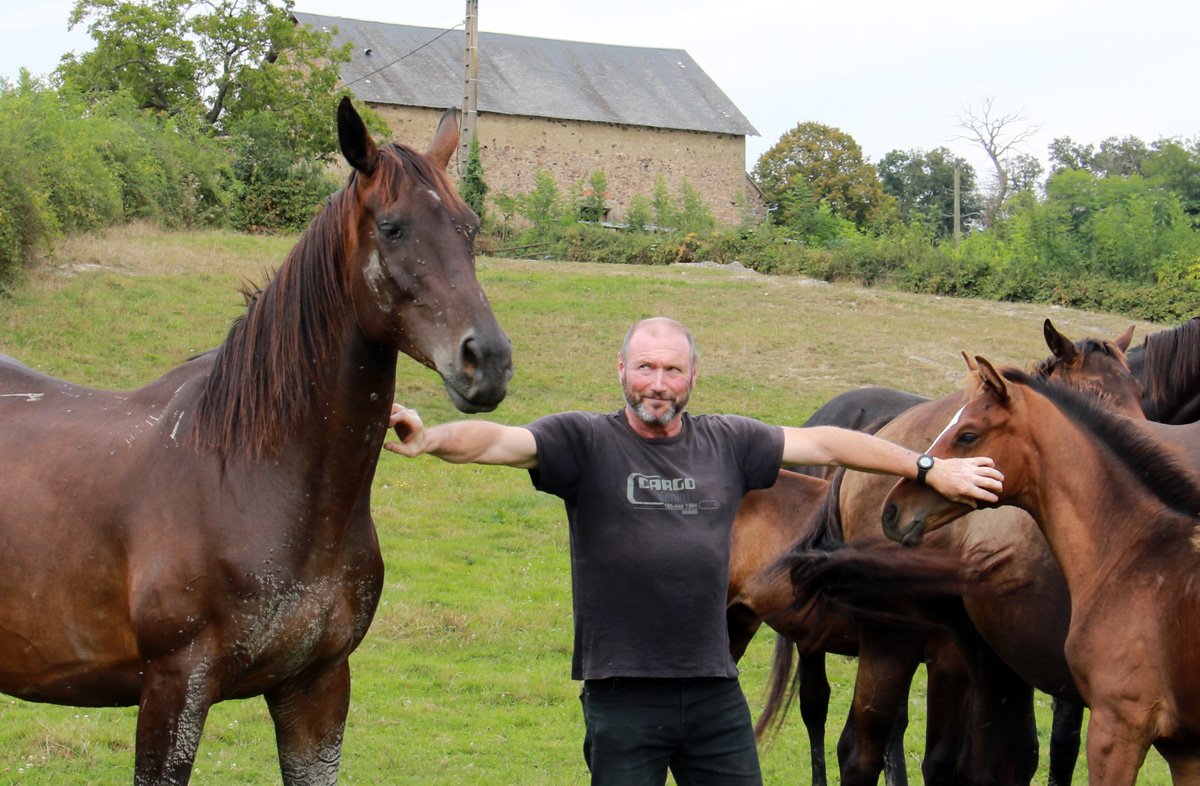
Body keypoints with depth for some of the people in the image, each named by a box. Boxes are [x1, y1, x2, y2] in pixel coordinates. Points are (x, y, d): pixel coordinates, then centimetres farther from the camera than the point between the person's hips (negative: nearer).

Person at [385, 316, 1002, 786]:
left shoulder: (727, 443, 9)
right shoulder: (585, 441, -3)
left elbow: (824, 443, 15)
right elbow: (501, 441, -18)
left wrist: (929, 470, 18)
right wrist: (431, 440, -38)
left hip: (715, 691, 4)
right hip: (622, 693, -4)